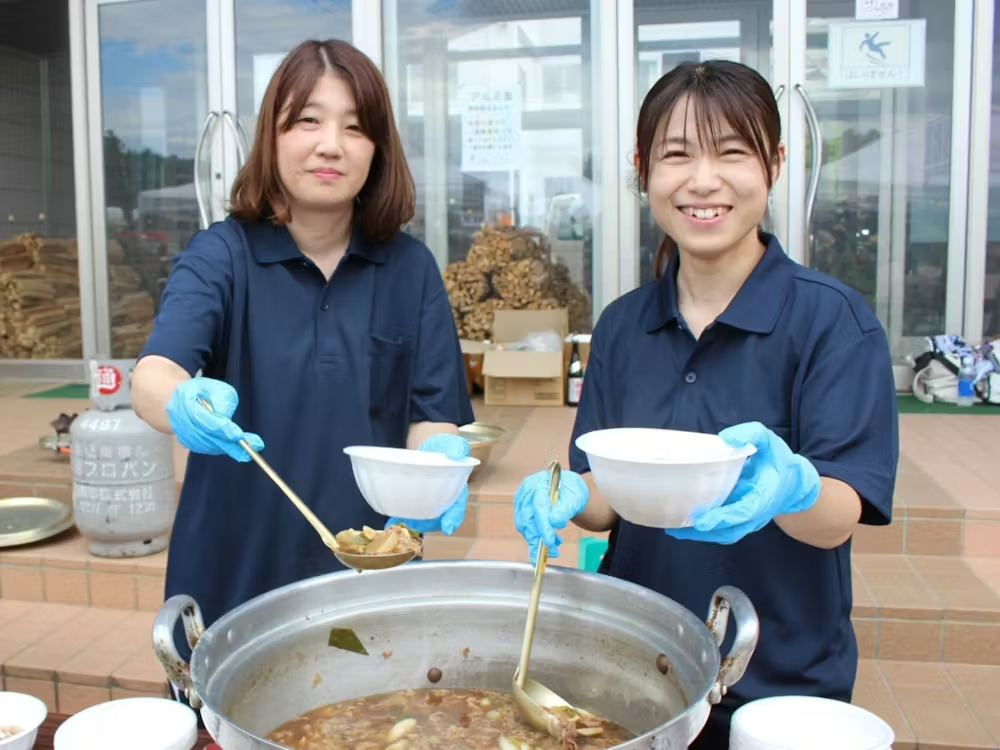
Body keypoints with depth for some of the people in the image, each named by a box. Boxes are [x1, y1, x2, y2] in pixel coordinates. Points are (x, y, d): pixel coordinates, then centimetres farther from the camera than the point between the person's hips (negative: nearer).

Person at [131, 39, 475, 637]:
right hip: (236, 567, -1)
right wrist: (185, 406, -44)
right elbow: (154, 373, -22)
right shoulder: (221, 254, -7)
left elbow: (432, 414, -3)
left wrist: (439, 459, -25)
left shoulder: (411, 266, -3)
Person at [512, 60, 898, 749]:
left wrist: (789, 486, -39)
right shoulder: (622, 326, -1)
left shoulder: (833, 319, -13)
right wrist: (568, 498, -20)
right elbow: (607, 502, 1)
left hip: (782, 682, -3)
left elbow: (841, 518, -18)